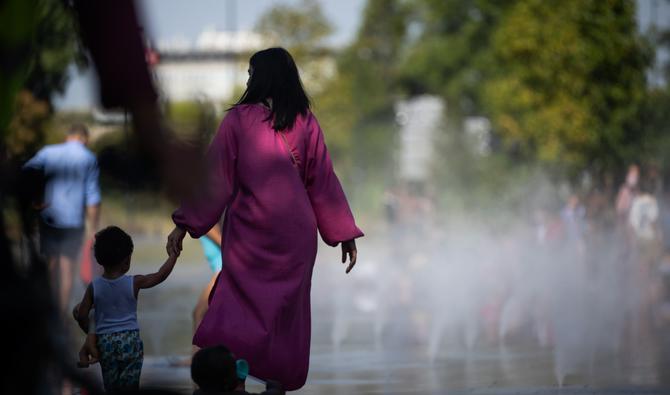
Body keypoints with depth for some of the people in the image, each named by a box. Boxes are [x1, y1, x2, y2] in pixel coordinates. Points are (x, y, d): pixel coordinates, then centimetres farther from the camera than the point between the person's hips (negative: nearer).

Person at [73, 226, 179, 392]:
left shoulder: (94, 287, -6)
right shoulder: (134, 283, -10)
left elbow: (81, 316, -4)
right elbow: (161, 275, -1)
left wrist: (89, 332, 14)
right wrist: (174, 254, 10)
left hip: (105, 341, 2)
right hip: (130, 339, -1)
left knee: (111, 386, 12)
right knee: (130, 386, 4)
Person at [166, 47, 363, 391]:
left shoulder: (238, 119, -6)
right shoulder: (305, 121, 1)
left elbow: (214, 178, -6)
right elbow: (323, 180, 3)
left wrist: (184, 224, -1)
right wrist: (344, 234, 9)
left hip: (250, 226, -2)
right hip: (295, 229, 2)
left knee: (239, 292, 6)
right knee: (289, 301, 13)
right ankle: (284, 378, 16)